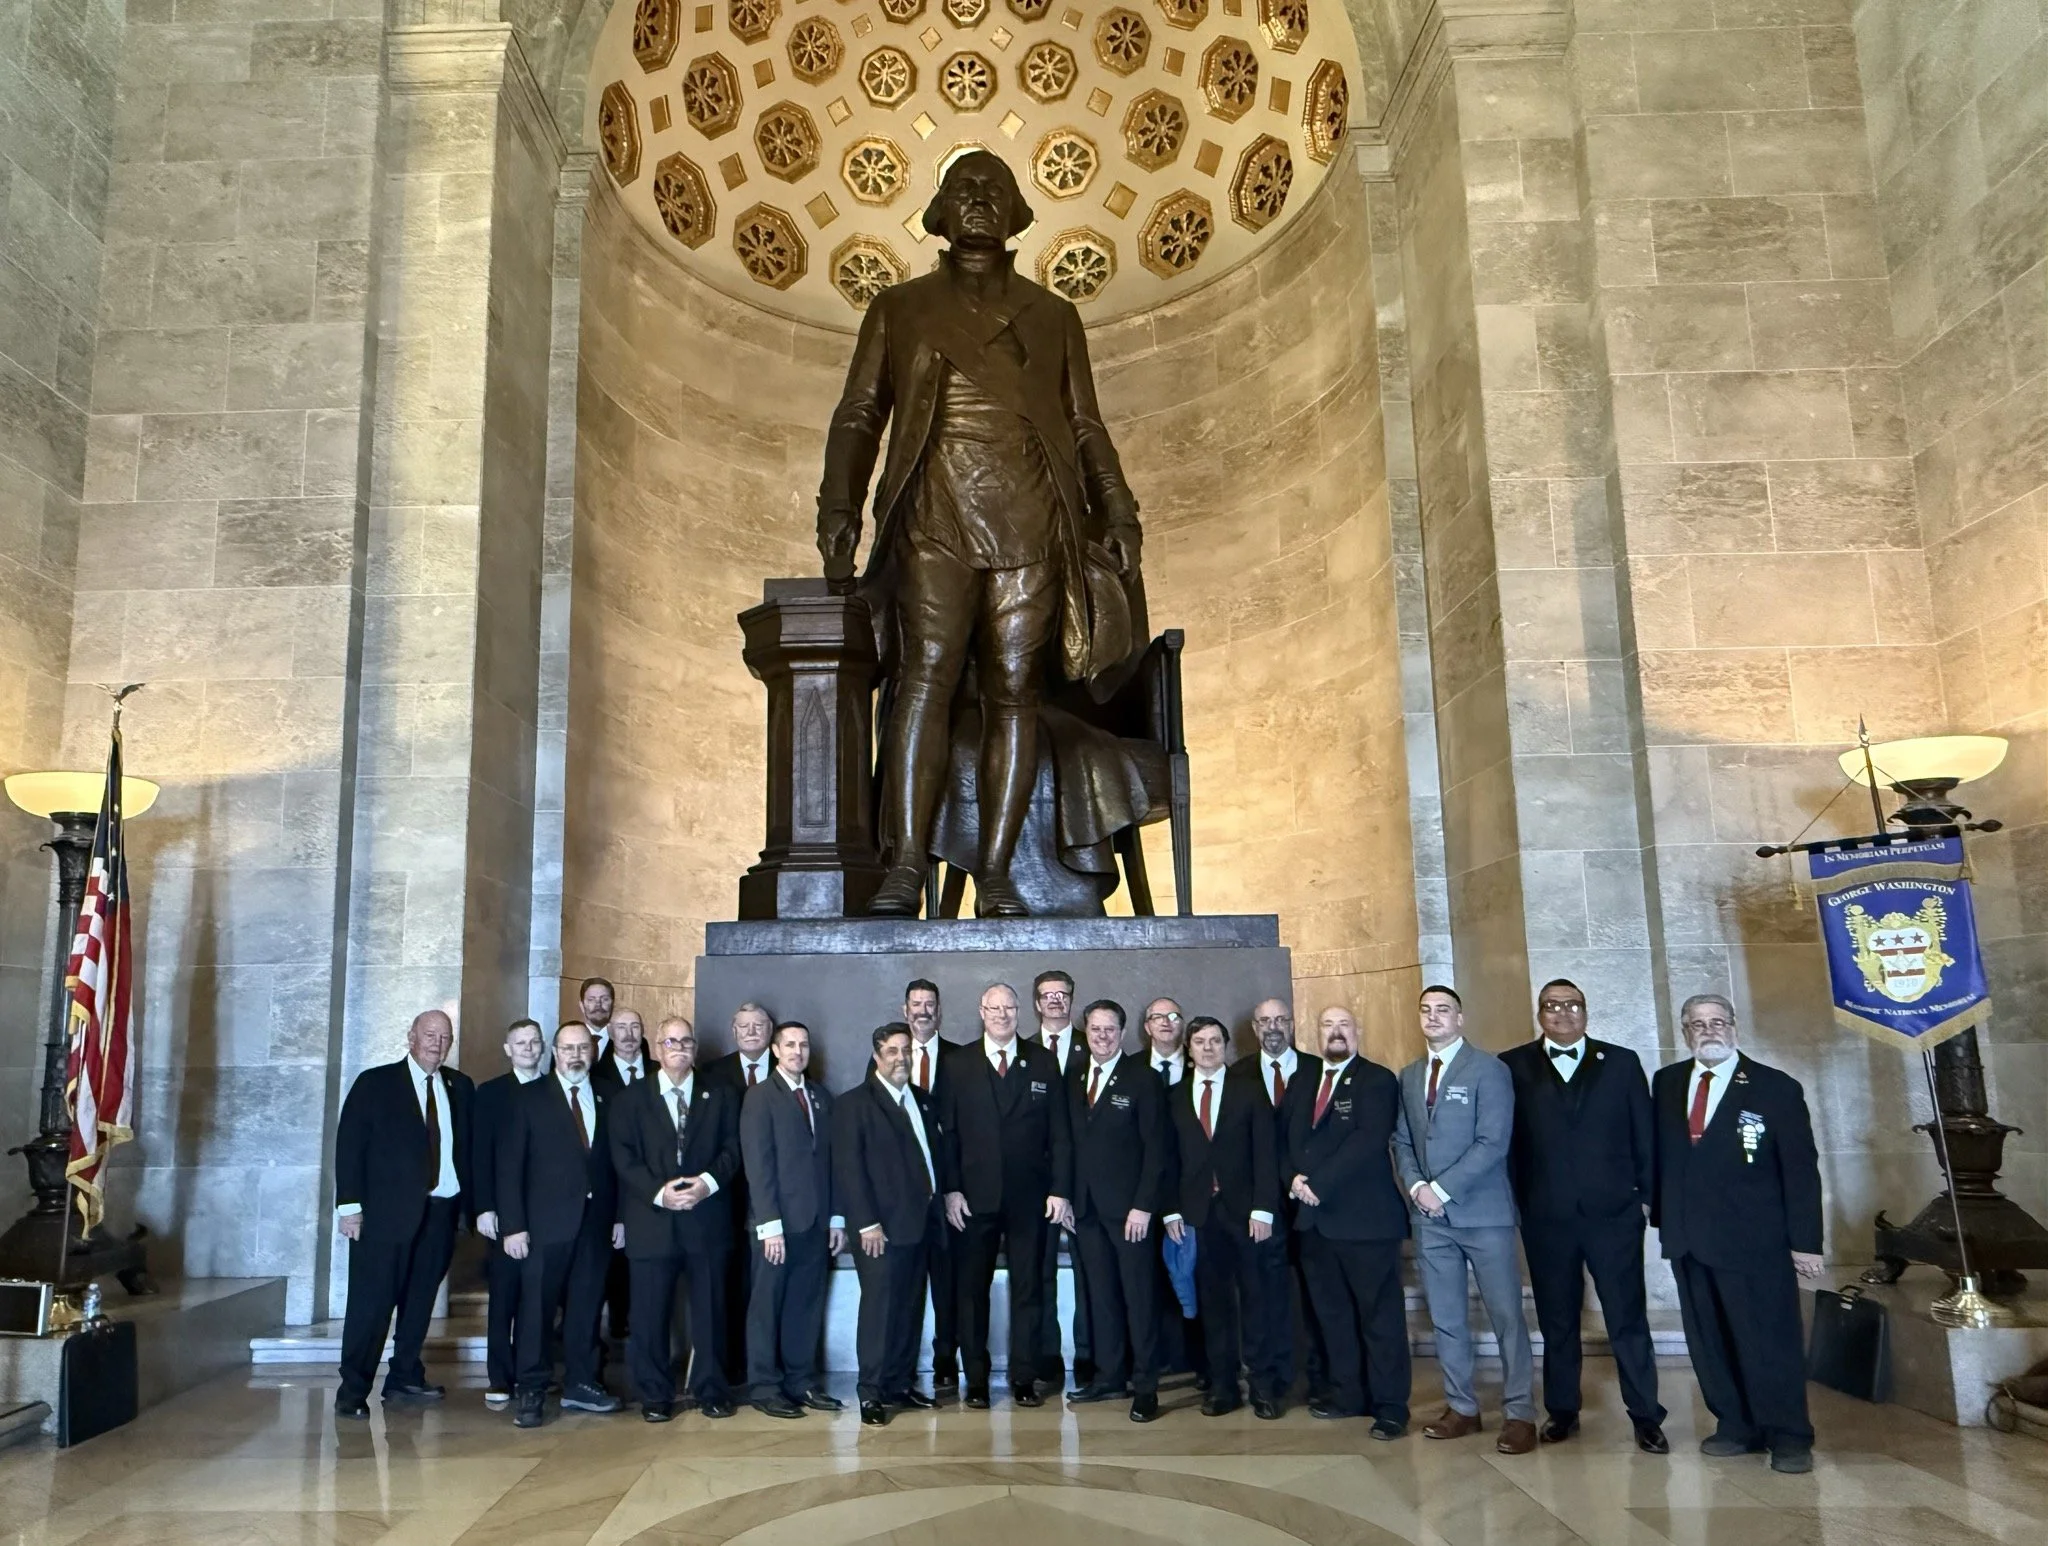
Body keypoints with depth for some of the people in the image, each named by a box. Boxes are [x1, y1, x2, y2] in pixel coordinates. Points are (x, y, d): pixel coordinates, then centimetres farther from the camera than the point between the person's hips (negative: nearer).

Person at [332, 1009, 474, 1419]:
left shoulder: (460, 1087, 11)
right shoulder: (375, 1083, 1)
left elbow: (469, 1148, 10)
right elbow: (349, 1145, -3)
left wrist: (474, 1204, 3)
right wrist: (350, 1205, -10)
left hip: (441, 1212, 4)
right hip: (387, 1211, -4)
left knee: (420, 1300, 10)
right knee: (372, 1301, -3)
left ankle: (405, 1379, 22)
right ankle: (353, 1391, 5)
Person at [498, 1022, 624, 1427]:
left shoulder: (606, 1101, 11)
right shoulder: (530, 1098, 1)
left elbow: (615, 1162, 11)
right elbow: (510, 1165, -3)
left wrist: (619, 1216, 4)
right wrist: (513, 1225, -9)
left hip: (596, 1222, 3)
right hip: (546, 1223, -3)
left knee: (586, 1307, 7)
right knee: (537, 1307, 1)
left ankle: (582, 1385, 18)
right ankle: (532, 1392, 10)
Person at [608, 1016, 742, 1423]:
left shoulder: (721, 1097, 11)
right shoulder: (629, 1098, 7)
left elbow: (732, 1149, 5)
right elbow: (624, 1158, -1)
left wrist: (709, 1181, -13)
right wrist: (659, 1192, -14)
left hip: (707, 1218, 1)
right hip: (651, 1220, -1)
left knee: (710, 1309, 5)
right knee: (650, 1313, 2)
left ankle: (711, 1390, 18)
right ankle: (655, 1395, 16)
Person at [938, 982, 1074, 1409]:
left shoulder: (1043, 1063, 4)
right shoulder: (958, 1066, 3)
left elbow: (1060, 1133, 3)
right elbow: (947, 1133, 1)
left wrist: (1060, 1190, -3)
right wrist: (951, 1189, -6)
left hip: (1029, 1197, 0)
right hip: (975, 1196, 0)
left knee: (1027, 1288, 6)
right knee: (973, 1289, 6)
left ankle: (1024, 1380, 16)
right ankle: (976, 1381, 16)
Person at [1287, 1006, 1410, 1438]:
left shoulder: (1377, 1080, -5)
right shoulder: (1302, 1080, 16)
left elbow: (1368, 1141, -17)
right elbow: (1288, 1137, 14)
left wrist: (1319, 1183, -19)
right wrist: (1294, 1178, -5)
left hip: (1364, 1217, -6)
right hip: (1315, 1218, 6)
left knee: (1380, 1315, 1)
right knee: (1332, 1314, 13)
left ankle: (1390, 1407, 8)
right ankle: (1348, 1394, 24)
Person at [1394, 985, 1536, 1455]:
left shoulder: (1488, 1069, -6)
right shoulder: (1409, 1076, 14)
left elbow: (1493, 1143, -14)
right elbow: (1402, 1141, 15)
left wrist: (1443, 1188, -15)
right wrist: (1416, 1186, -4)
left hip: (1482, 1210, -5)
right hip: (1431, 1215, 5)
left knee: (1506, 1315, -1)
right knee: (1446, 1318, 10)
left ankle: (1519, 1413, 7)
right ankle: (1461, 1407, 20)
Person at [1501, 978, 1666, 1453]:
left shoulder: (1621, 1062, 7)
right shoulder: (1513, 1066, 3)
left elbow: (1645, 1134, 6)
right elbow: (1505, 1139, 2)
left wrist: (1645, 1195, 1)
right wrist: (1515, 1200, -3)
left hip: (1614, 1213, 0)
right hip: (1545, 1217, 0)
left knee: (1628, 1317, 2)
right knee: (1556, 1320, 11)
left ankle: (1645, 1417, 13)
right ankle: (1561, 1411, 23)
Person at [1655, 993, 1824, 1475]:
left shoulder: (1776, 1088, -2)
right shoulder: (1666, 1083, 9)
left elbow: (1800, 1169, -3)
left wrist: (1804, 1241, -7)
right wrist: (1662, 1216, 5)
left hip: (1755, 1239, -4)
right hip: (1688, 1238, 4)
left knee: (1770, 1341, 0)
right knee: (1709, 1343, 9)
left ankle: (1789, 1437, 14)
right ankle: (1737, 1426, 22)